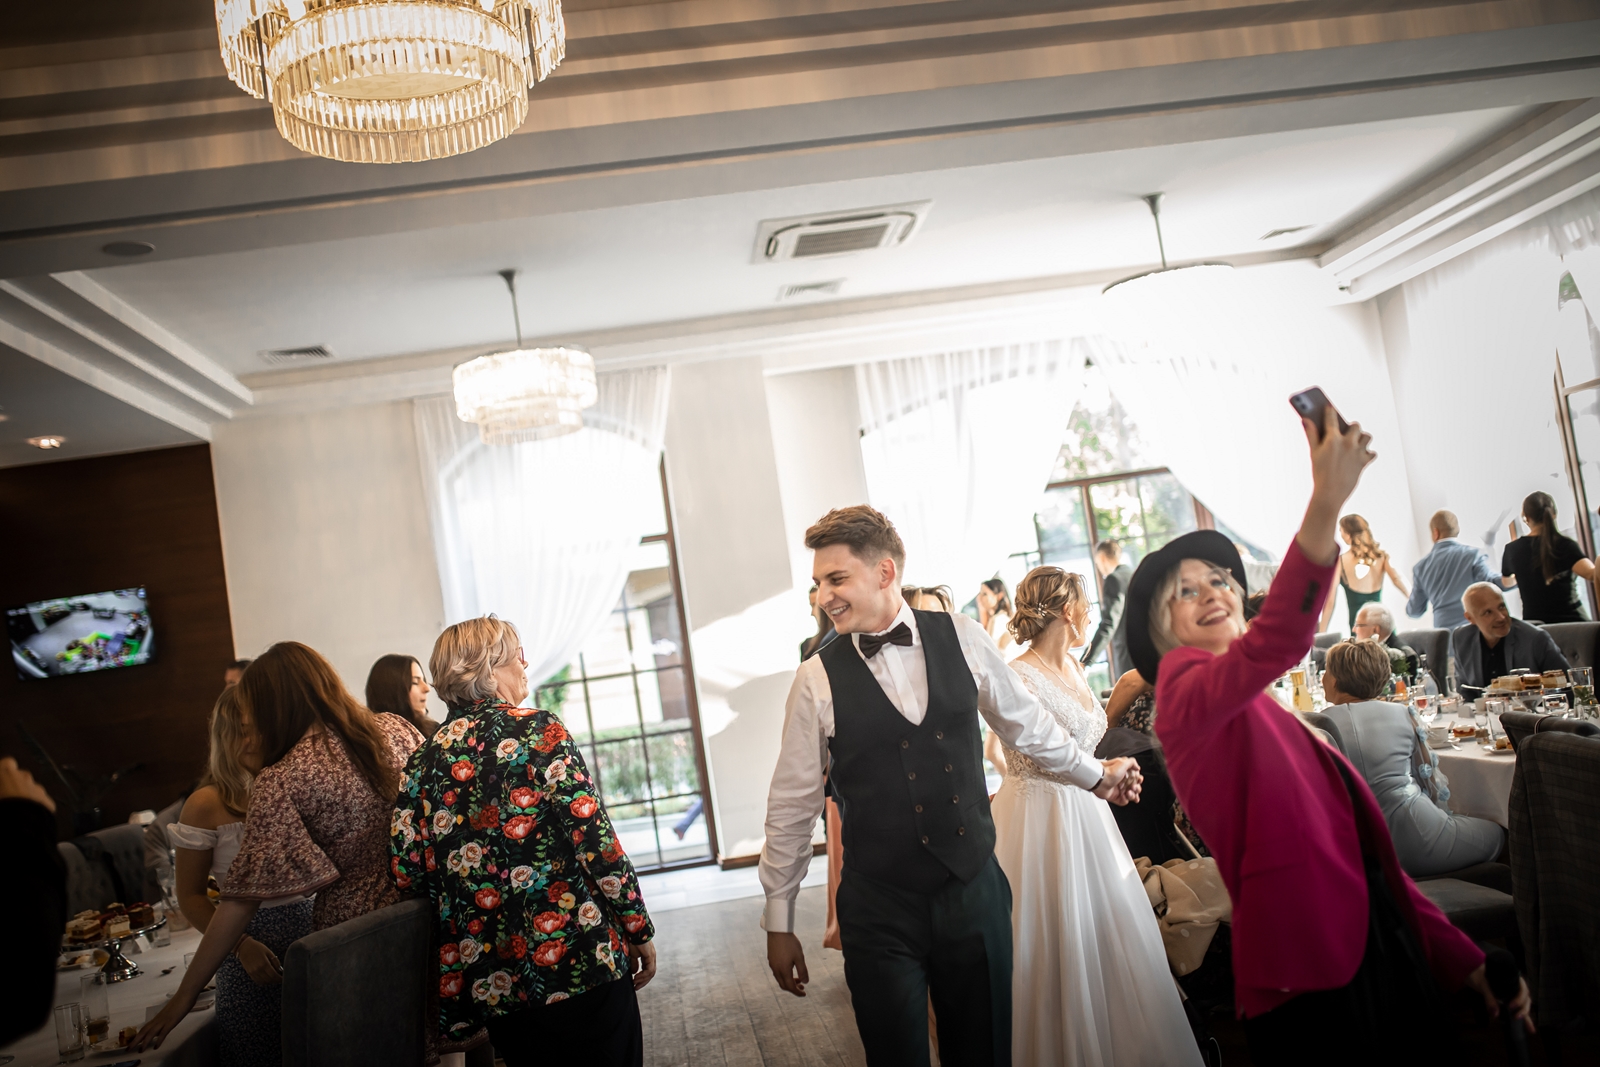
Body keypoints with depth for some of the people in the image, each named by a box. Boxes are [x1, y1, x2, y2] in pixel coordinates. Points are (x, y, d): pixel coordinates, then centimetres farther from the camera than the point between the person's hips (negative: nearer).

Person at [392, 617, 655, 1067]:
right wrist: (639, 929, -4)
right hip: (582, 961, -5)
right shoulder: (536, 728, -8)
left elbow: (406, 874, 4)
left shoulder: (421, 764, 5)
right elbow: (595, 838, -12)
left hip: (492, 981, 5)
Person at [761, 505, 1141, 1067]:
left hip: (975, 890, 2)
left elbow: (1024, 720, 14)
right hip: (880, 910, -2)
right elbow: (791, 806, 0)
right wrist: (779, 923, 5)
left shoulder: (962, 638, -3)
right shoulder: (817, 679, -8)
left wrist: (1095, 774, 26)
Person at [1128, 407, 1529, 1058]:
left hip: (1380, 955, 8)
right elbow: (1273, 644, -31)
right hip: (1310, 978, -8)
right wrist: (1327, 501, -39)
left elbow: (1361, 845, 19)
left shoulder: (1266, 713, 19)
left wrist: (1463, 960, 16)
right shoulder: (1186, 693, -8)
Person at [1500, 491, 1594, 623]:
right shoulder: (1564, 545, -9)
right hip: (1571, 620, -2)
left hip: (1535, 624, 2)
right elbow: (1591, 573, -27)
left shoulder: (1511, 550, 0)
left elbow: (1506, 582, 21)